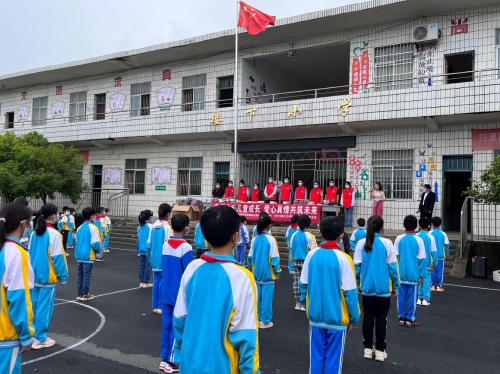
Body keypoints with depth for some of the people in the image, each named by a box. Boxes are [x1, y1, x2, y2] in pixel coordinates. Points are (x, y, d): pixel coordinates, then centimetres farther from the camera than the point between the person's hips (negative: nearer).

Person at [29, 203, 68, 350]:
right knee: (44, 308, 2)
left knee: (34, 306, 15)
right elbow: (57, 257, -17)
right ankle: (40, 339, 9)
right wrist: (63, 276, -9)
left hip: (34, 276, 7)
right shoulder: (54, 234, -17)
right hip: (47, 277, -7)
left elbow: (29, 254, 12)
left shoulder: (35, 233, 5)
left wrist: (33, 271, 20)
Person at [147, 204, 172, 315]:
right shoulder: (167, 227, -13)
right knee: (163, 283, 1)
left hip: (155, 260, 6)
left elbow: (149, 244, 9)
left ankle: (155, 306, 18)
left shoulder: (153, 226, 5)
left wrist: (150, 258, 18)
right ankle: (161, 306, 5)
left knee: (156, 282, 12)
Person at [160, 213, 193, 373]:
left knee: (166, 326, 14)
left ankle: (165, 358, 23)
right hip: (180, 294, -6)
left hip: (166, 293, 6)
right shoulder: (186, 247, -18)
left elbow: (163, 267, 10)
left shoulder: (165, 245, 2)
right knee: (177, 328, 5)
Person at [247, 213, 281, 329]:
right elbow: (274, 258, -12)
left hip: (256, 274, 5)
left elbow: (250, 257, 5)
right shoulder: (271, 239, -12)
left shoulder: (255, 239, 1)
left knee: (257, 297, 13)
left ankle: (257, 319, 21)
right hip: (268, 274, -5)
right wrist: (277, 272, -2)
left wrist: (251, 270, 17)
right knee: (266, 297, 2)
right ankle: (265, 321, 7)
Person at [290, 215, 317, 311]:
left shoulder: (294, 235, 2)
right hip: (306, 262, -5)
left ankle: (297, 303, 16)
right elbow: (314, 251, -12)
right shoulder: (309, 236, -13)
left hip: (296, 262, 5)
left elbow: (291, 249, 8)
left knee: (296, 282, 9)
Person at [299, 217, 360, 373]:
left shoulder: (312, 255, -4)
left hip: (315, 316, 3)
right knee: (333, 358, 10)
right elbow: (349, 292, -13)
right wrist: (353, 317, -2)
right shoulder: (343, 258, -15)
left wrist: (305, 303, 17)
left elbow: (303, 284, 2)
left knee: (316, 356, 15)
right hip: (337, 318, -3)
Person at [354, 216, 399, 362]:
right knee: (381, 319, 8)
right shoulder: (387, 243, -9)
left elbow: (357, 266, -1)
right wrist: (395, 286, 4)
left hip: (367, 288, 2)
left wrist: (358, 284, 10)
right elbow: (392, 267, -6)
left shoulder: (361, 243, -3)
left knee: (368, 318, 12)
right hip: (383, 289, -2)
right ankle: (380, 350, 14)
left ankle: (368, 348, 20)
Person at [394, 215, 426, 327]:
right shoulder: (419, 240, -7)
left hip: (401, 273, 2)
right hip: (413, 274, -2)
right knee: (412, 297, 6)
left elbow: (395, 256, -1)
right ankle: (410, 319, 11)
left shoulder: (399, 239, -3)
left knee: (401, 296, 9)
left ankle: (402, 318, 15)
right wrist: (421, 275, 2)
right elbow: (421, 259, -5)